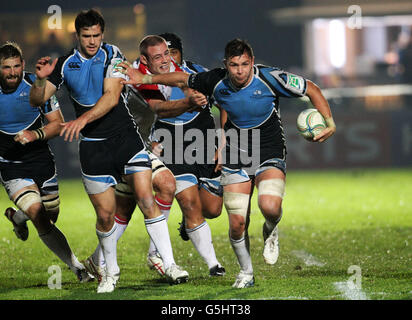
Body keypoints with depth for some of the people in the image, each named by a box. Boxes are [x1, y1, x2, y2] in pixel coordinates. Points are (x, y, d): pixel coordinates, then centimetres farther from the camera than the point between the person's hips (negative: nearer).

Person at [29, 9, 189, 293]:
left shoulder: (112, 55, -4)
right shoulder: (66, 64, 5)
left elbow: (111, 97, -16)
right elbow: (37, 100, 5)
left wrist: (83, 119, -30)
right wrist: (41, 79, -16)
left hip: (126, 136, -2)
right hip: (92, 147, 2)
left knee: (147, 200, -13)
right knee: (105, 215, 2)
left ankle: (170, 264, -8)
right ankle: (111, 272, 22)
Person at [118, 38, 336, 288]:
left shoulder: (271, 78, -18)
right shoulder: (217, 82, -10)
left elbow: (311, 89, -6)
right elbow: (182, 80, 9)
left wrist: (330, 123, -15)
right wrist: (145, 78, 9)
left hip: (270, 156, -2)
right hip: (235, 160, 2)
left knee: (270, 206, -29)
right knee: (237, 223, -5)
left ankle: (271, 231, 9)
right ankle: (246, 273, 21)